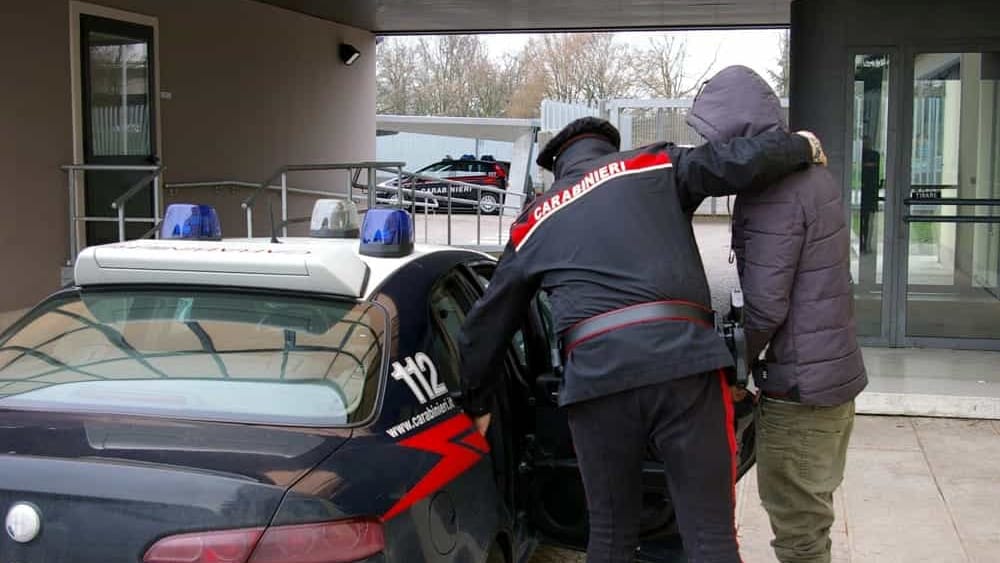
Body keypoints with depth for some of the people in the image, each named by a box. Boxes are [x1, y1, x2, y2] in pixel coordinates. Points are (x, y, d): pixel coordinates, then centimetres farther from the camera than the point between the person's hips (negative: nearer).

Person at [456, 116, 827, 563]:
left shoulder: (534, 222, 25)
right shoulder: (653, 165, 18)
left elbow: (487, 321, 29)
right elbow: (743, 164, 3)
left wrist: (477, 403, 41)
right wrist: (801, 146, 24)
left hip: (595, 376, 2)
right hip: (681, 359, -2)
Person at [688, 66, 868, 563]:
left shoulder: (772, 192, -21)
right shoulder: (812, 172, 10)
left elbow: (765, 307, -22)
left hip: (799, 385, -10)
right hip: (836, 370, 10)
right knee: (811, 515, 22)